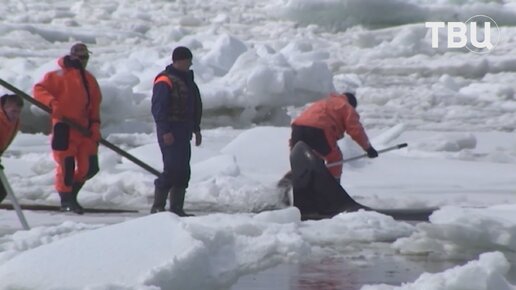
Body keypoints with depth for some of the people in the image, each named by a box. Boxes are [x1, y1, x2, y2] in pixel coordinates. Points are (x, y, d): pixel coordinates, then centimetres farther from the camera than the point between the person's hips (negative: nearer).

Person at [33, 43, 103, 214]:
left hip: (84, 129, 6)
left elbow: (95, 104, 21)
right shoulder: (59, 76, -2)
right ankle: (66, 200, 8)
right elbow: (39, 89, -9)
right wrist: (52, 102, -26)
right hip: (64, 127, -6)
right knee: (66, 166, -7)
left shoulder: (89, 79, 19)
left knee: (90, 168, 3)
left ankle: (71, 192, 23)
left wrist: (95, 125, 8)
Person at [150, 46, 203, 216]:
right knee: (172, 169, -14)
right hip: (170, 133, -9)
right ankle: (158, 206, -8)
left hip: (183, 132, 9)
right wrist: (165, 131, -23)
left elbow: (196, 106, 25)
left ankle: (177, 208, 12)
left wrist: (196, 129, 21)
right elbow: (158, 108, -18)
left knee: (183, 171, 7)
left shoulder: (187, 79, 17)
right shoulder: (165, 81, -12)